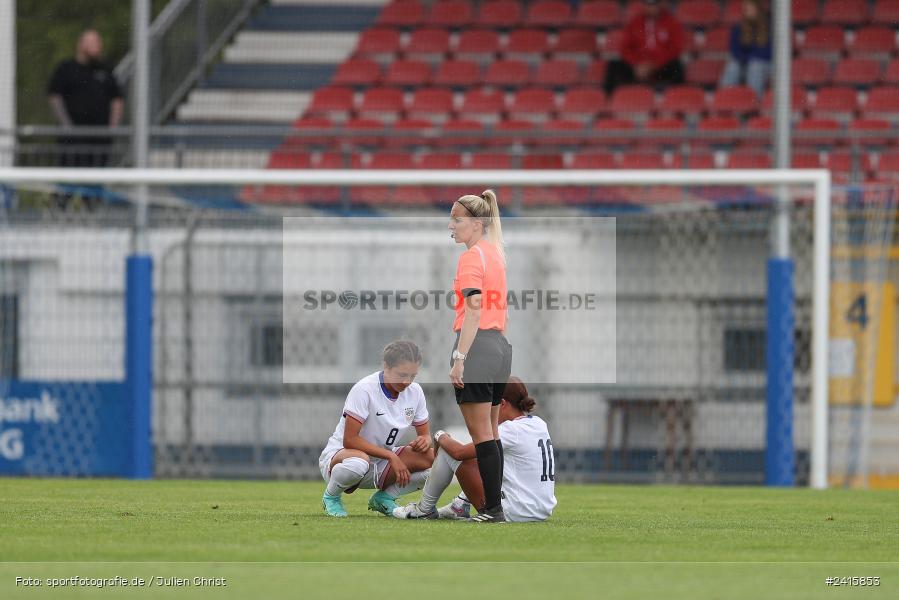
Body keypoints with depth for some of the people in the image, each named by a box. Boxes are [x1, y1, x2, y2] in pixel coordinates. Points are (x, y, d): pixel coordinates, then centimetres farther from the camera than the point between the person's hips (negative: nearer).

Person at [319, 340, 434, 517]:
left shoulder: (414, 392, -3)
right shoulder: (364, 389, -22)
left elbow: (424, 434, 8)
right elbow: (349, 440, -25)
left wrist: (424, 441, -19)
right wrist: (391, 456, -29)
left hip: (381, 462, 6)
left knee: (432, 458, -17)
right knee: (357, 462, -44)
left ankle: (384, 497, 3)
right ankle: (331, 497, -9)